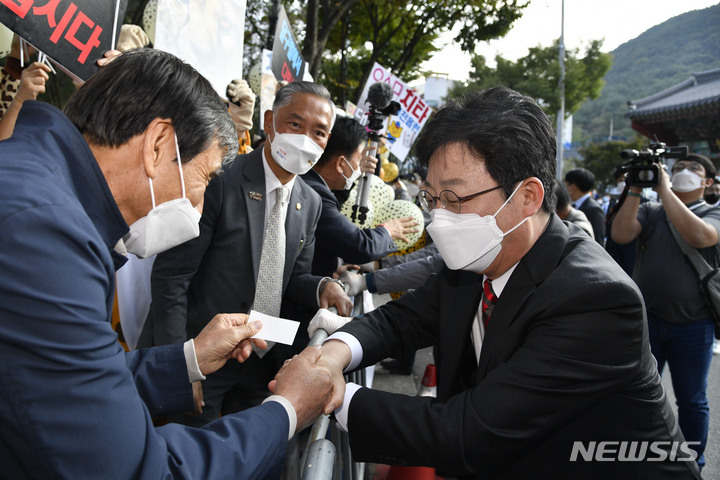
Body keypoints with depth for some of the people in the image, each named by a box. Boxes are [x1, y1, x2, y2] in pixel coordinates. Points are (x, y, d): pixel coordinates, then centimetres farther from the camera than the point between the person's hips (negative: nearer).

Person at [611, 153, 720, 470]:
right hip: (647, 320, 2)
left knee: (692, 401, 12)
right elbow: (620, 235, -13)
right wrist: (636, 190, -16)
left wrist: (664, 189, -22)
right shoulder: (650, 211, 5)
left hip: (693, 326, -1)